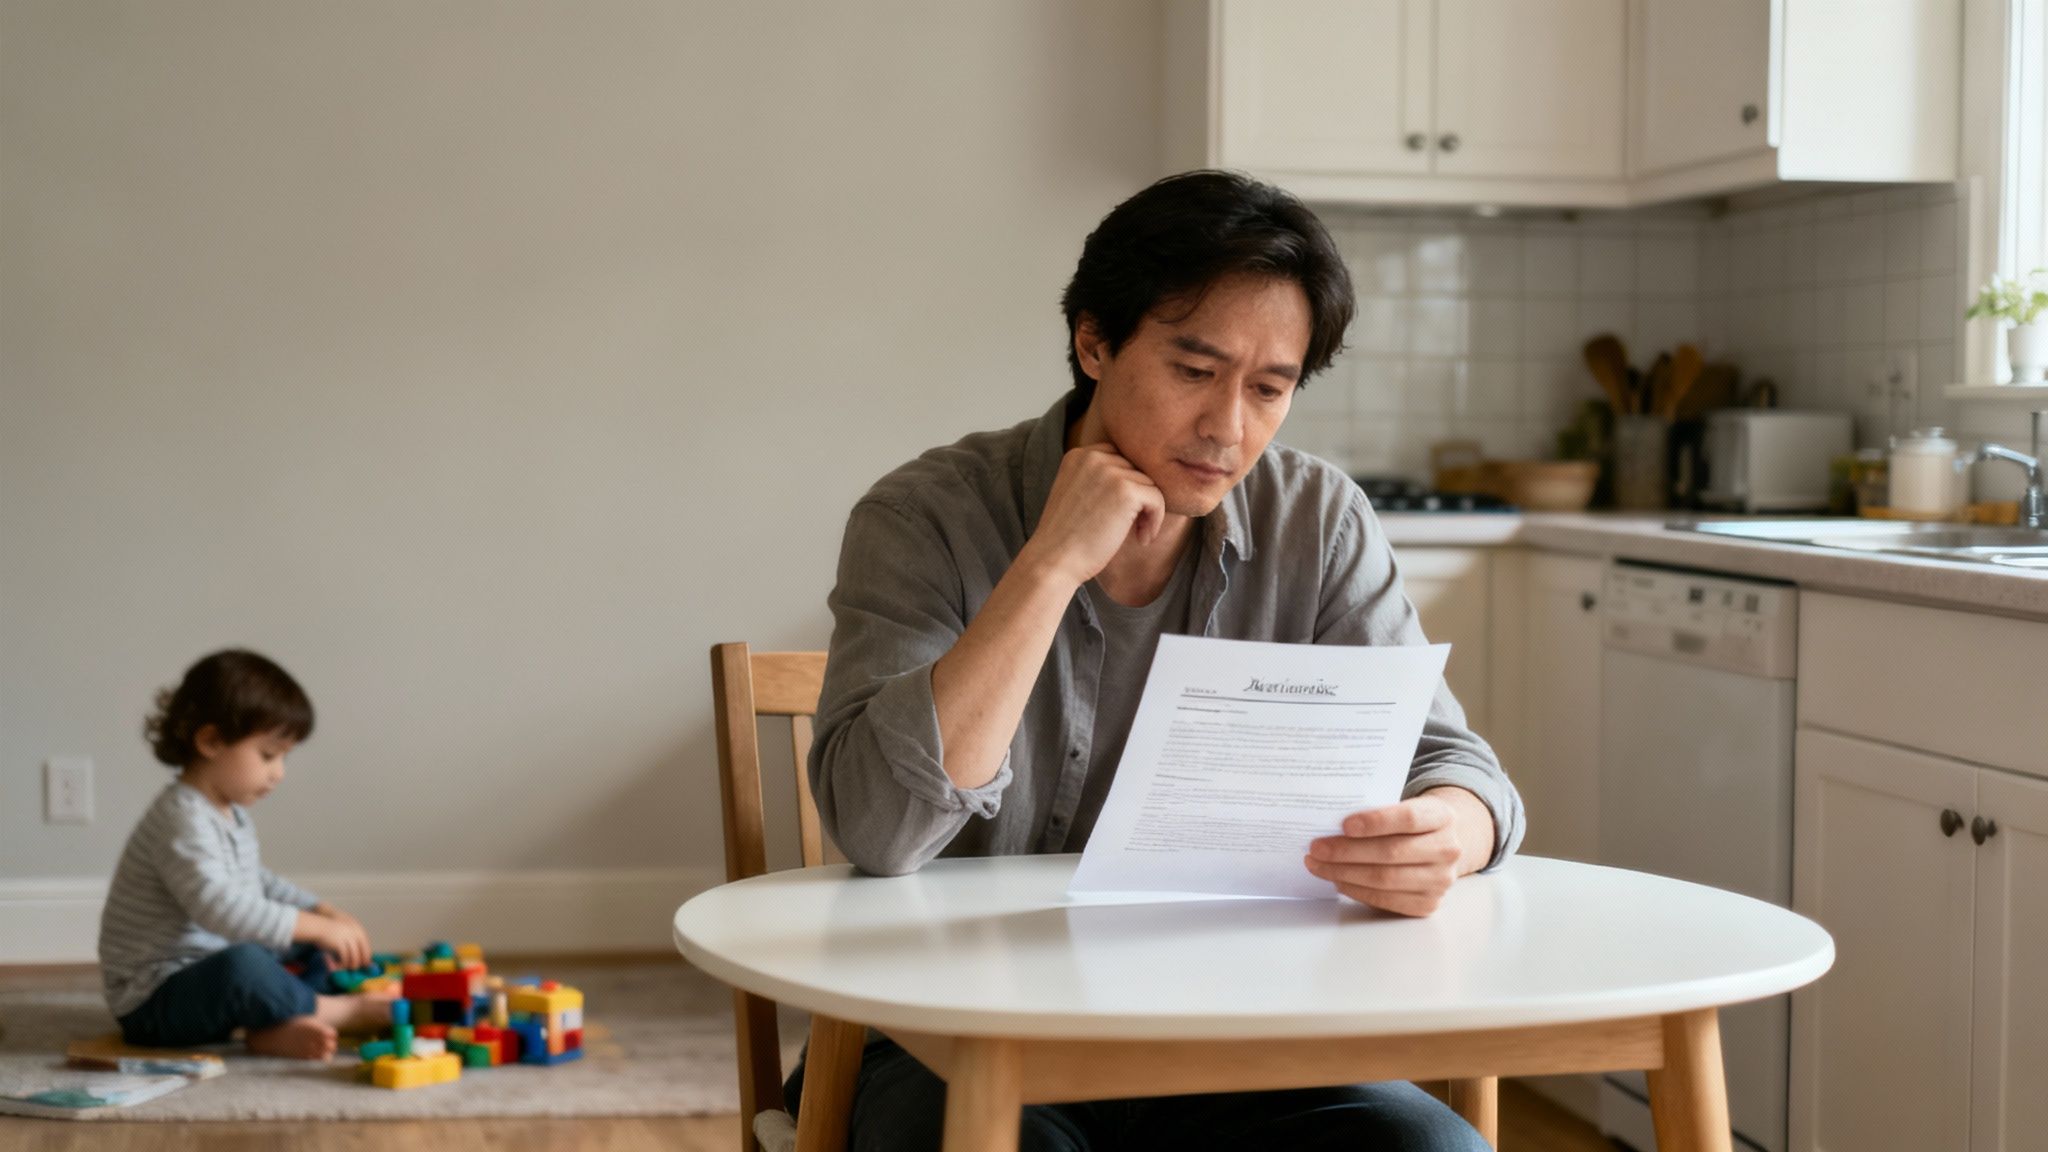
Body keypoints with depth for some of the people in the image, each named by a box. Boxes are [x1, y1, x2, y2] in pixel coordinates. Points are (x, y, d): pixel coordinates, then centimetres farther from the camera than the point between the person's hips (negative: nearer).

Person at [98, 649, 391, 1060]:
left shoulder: (232, 815, 12)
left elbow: (257, 882, 27)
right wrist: (315, 926, -30)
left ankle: (275, 1030, -16)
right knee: (242, 964, -38)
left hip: (211, 976, 11)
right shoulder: (183, 821, -23)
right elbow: (220, 908, -34)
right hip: (152, 1001, -11)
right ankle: (345, 1011, -18)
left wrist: (323, 911, 12)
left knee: (316, 955, 14)